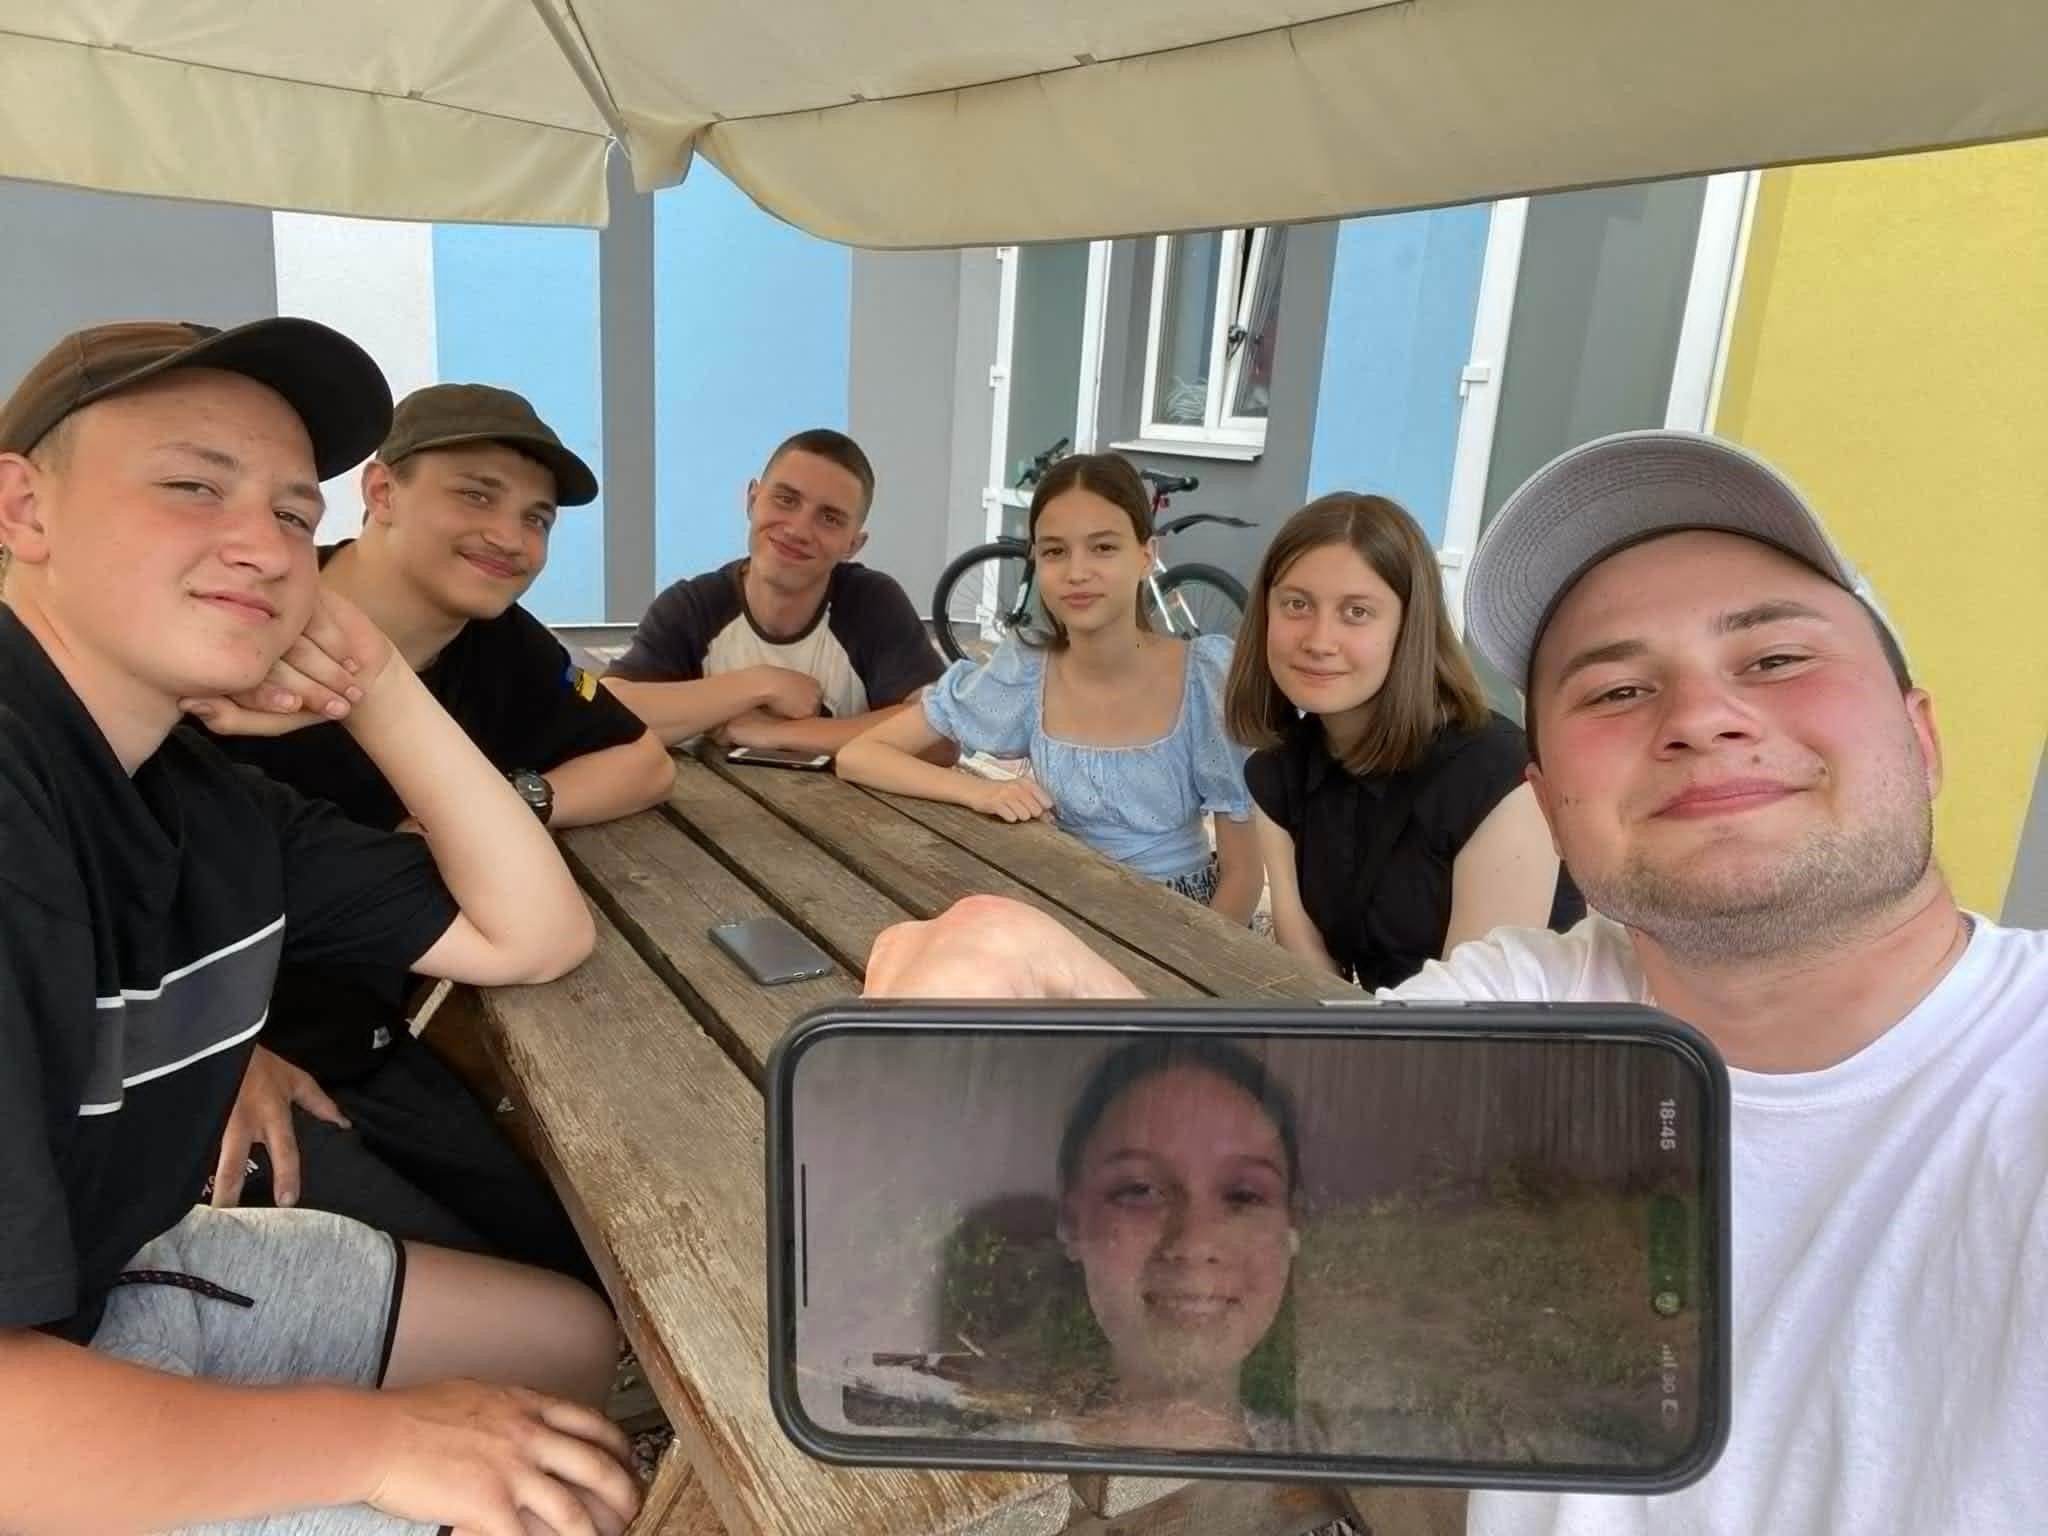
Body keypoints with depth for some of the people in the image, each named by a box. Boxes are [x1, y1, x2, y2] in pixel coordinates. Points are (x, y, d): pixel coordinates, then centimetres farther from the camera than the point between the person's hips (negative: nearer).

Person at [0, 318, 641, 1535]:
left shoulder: (201, 796, -1)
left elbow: (534, 936, 2)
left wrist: (380, 688, -9)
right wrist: (375, 1439, -23)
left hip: (107, 1274, 8)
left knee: (576, 1338, 12)